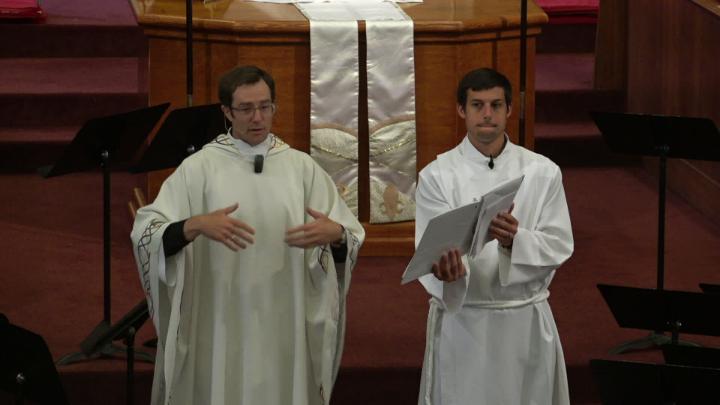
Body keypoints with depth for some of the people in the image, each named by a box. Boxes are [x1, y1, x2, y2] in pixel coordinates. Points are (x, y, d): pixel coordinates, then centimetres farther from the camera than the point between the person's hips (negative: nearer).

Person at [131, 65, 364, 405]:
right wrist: (195, 226, -28)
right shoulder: (199, 167, -2)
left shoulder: (301, 167, 5)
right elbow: (146, 233, -10)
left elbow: (350, 236, 5)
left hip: (284, 326, 2)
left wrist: (335, 234, -18)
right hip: (221, 325, -2)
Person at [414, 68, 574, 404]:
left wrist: (515, 240, -23)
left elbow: (559, 247, -3)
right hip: (461, 319, -1)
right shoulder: (437, 176, -4)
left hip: (526, 319, 1)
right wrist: (447, 268, -37)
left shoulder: (542, 172, 1)